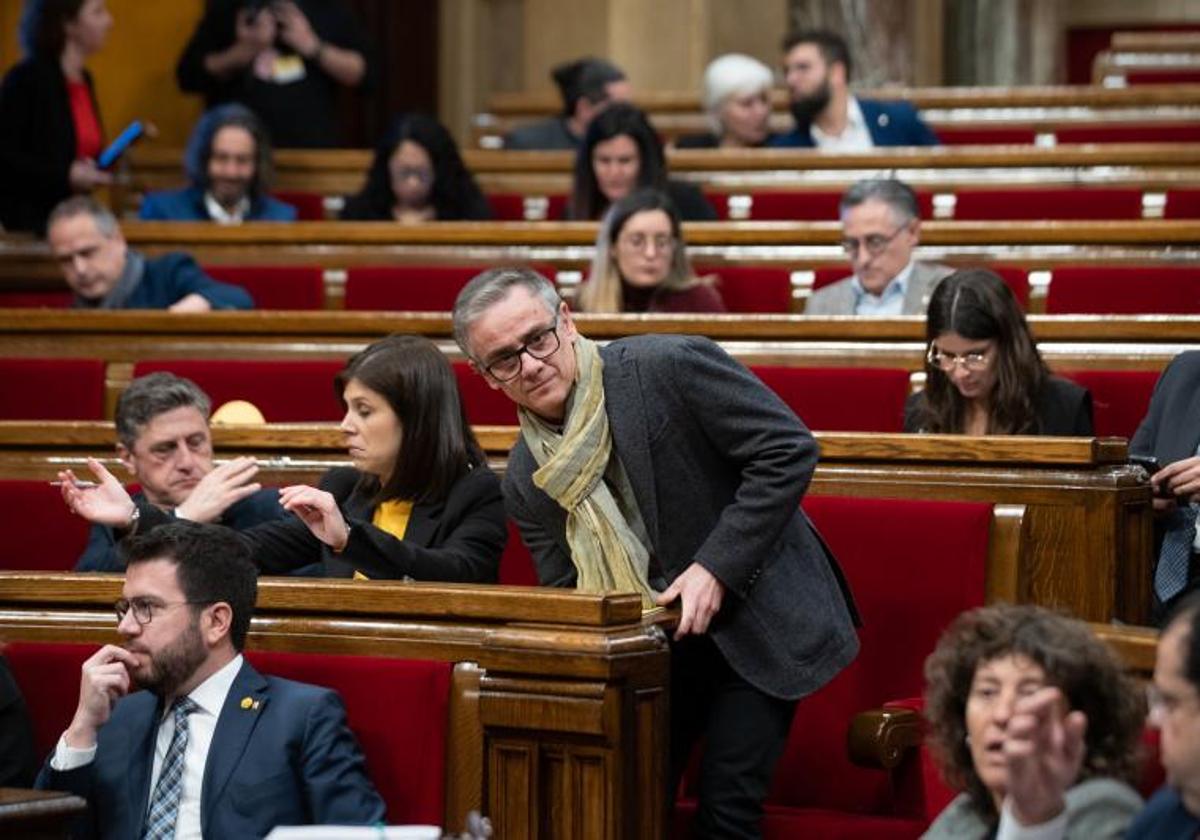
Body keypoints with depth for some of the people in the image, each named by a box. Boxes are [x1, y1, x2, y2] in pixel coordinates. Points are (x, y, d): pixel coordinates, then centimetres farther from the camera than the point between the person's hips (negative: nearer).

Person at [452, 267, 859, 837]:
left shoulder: (669, 367, -18)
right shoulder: (526, 482, 0)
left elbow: (788, 450, -17)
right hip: (649, 643, 5)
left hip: (755, 614, -5)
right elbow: (565, 596, 7)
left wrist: (716, 567, -21)